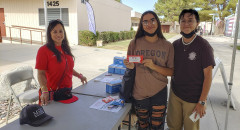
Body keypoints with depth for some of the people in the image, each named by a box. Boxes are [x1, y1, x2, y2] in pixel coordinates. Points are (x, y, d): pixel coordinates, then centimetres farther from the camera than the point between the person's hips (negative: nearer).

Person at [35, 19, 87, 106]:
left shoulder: (65, 48, 8)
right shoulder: (43, 50, -14)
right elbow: (41, 74, -17)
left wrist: (79, 75, 15)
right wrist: (44, 91, -29)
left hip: (67, 90, 7)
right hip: (52, 93, -6)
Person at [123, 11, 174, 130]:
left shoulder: (167, 46, -5)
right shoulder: (134, 43, -6)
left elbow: (171, 71, -3)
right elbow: (130, 65, 6)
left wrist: (154, 66, -19)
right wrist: (130, 66, -17)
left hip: (159, 93, 0)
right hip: (139, 93, 0)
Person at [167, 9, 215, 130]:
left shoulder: (203, 46, -13)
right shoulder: (175, 44, 1)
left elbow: (208, 75, -12)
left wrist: (202, 102, -13)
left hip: (193, 98, -4)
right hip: (175, 93, 4)